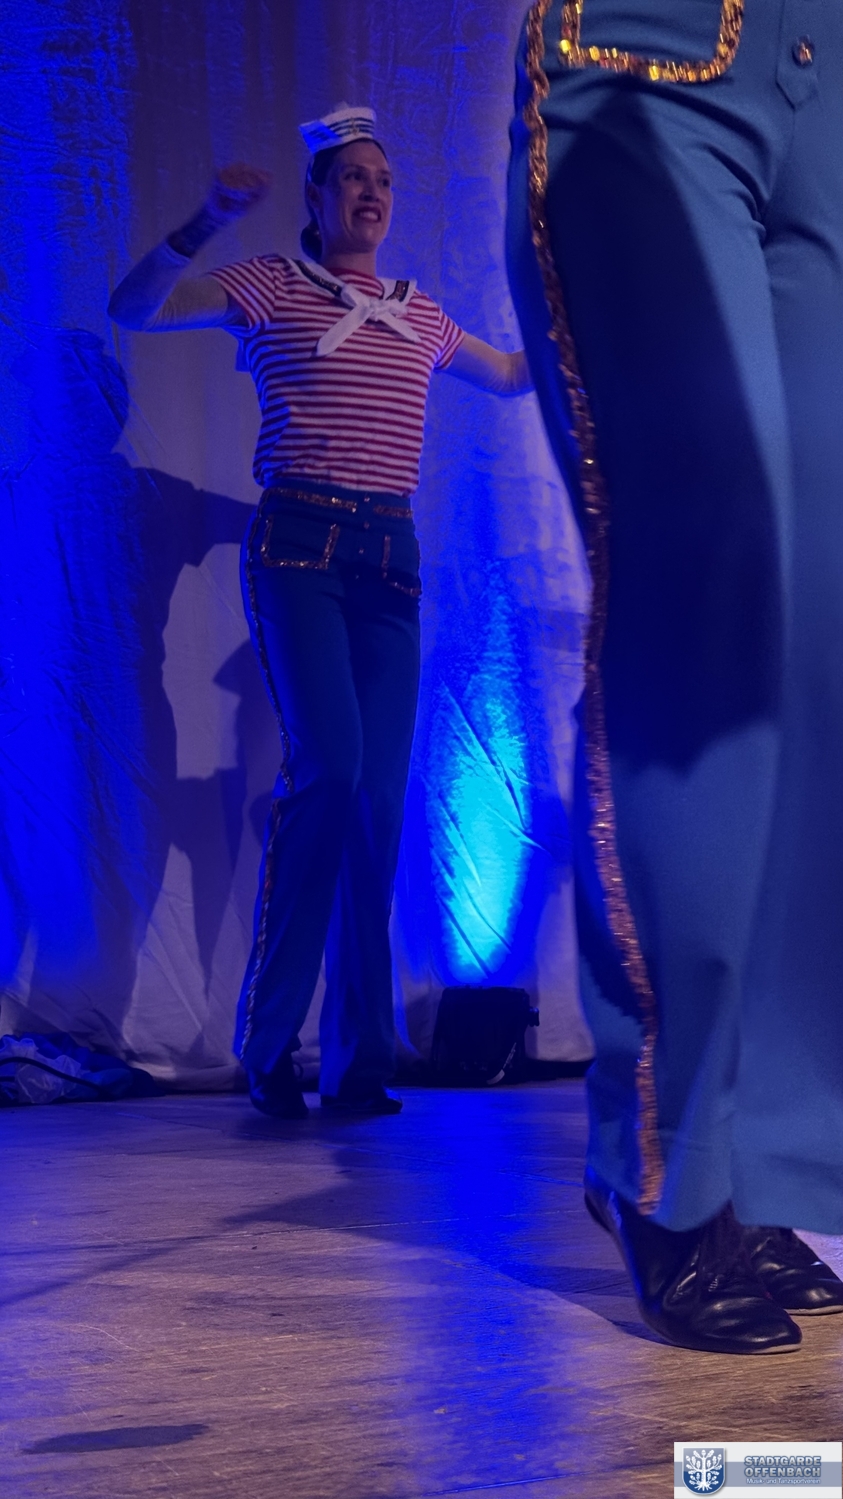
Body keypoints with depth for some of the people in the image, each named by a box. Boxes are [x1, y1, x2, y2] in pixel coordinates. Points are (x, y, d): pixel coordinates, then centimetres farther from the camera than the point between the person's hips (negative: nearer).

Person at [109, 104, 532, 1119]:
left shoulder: (420, 317, 21)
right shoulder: (271, 287, 7)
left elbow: (512, 376, 38)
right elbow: (132, 309, -3)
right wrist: (207, 225, -16)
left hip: (391, 554, 5)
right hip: (300, 541, -5)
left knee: (380, 797, -3)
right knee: (328, 764, -21)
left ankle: (358, 1058, 3)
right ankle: (269, 1039, -9)